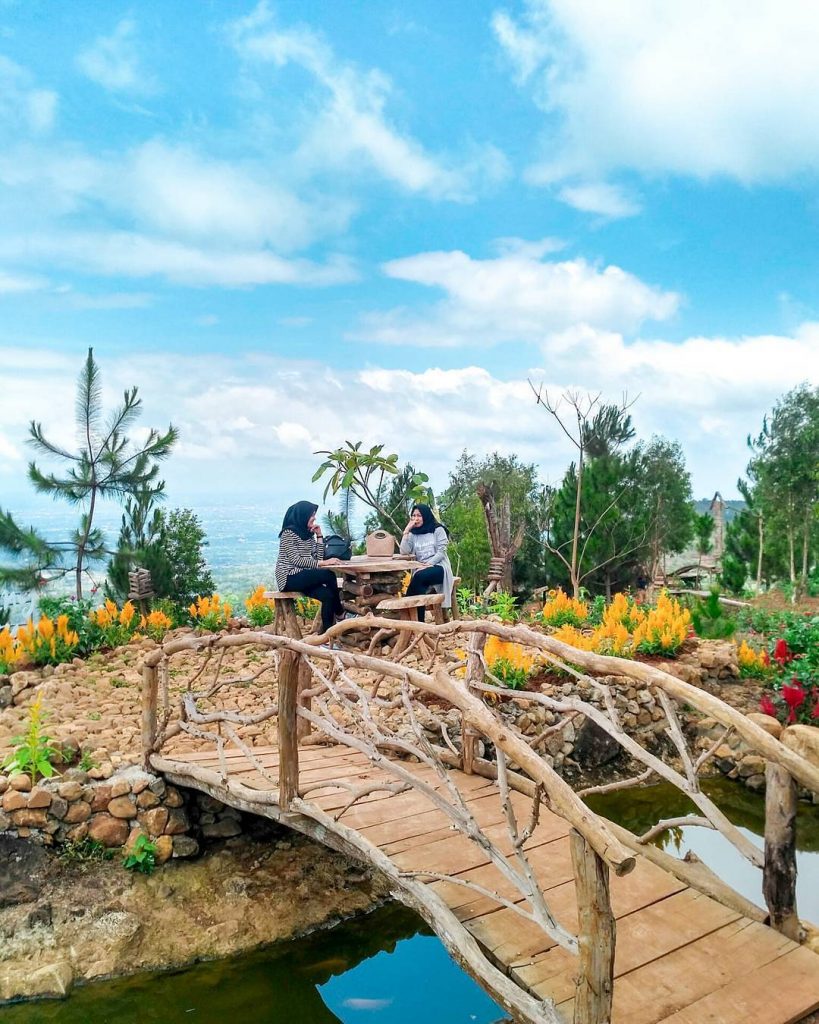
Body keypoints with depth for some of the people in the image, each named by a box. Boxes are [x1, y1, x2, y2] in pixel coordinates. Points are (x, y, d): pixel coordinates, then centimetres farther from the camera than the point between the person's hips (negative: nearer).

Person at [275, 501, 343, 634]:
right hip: (289, 578, -7)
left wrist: (319, 535, 1)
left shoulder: (308, 534, 13)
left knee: (328, 595, -21)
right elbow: (296, 560, -19)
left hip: (303, 577, 7)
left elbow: (318, 557, 8)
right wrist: (323, 563, -25)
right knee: (328, 575, -25)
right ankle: (339, 612, -5)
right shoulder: (288, 533, -10)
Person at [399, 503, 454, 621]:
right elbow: (404, 551, -4)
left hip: (438, 567, -3)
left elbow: (441, 552, -5)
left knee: (419, 576, -34)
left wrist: (429, 564, -19)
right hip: (421, 570, 3)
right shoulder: (413, 534, 12)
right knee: (419, 589, -32)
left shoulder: (438, 530, 3)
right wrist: (406, 530, -5)